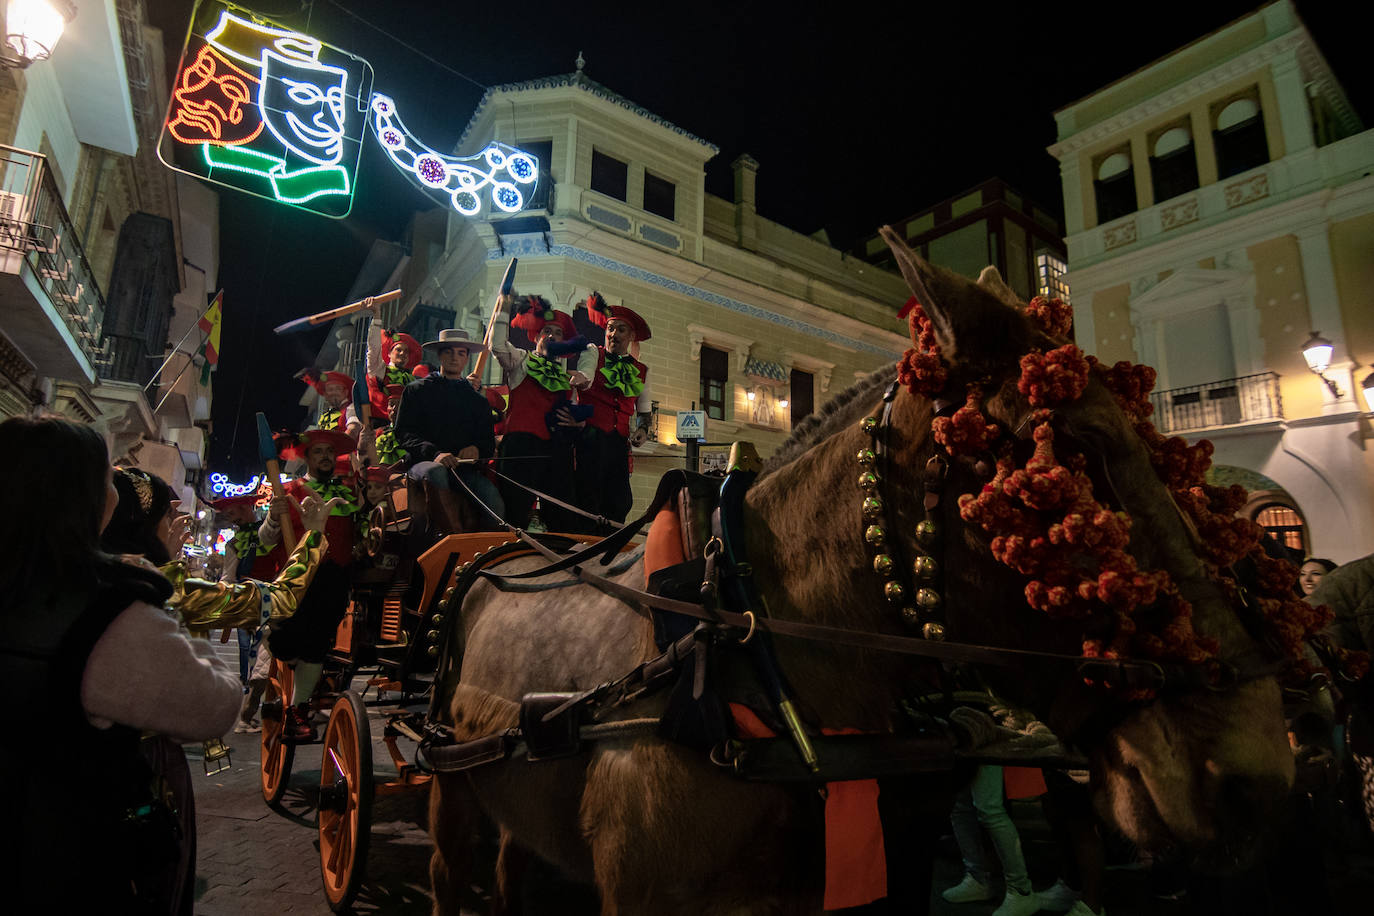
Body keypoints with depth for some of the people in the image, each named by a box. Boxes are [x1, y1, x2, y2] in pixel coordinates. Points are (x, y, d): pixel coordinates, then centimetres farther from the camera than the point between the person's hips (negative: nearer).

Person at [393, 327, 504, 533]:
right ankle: (450, 537, -46)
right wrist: (435, 454, -16)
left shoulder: (477, 400, 22)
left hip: (465, 467, 2)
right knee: (435, 471, -39)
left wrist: (476, 449, -9)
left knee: (494, 501, -29)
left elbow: (488, 442, 18)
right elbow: (404, 433, 3)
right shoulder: (417, 390, 14)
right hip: (423, 462, -2)